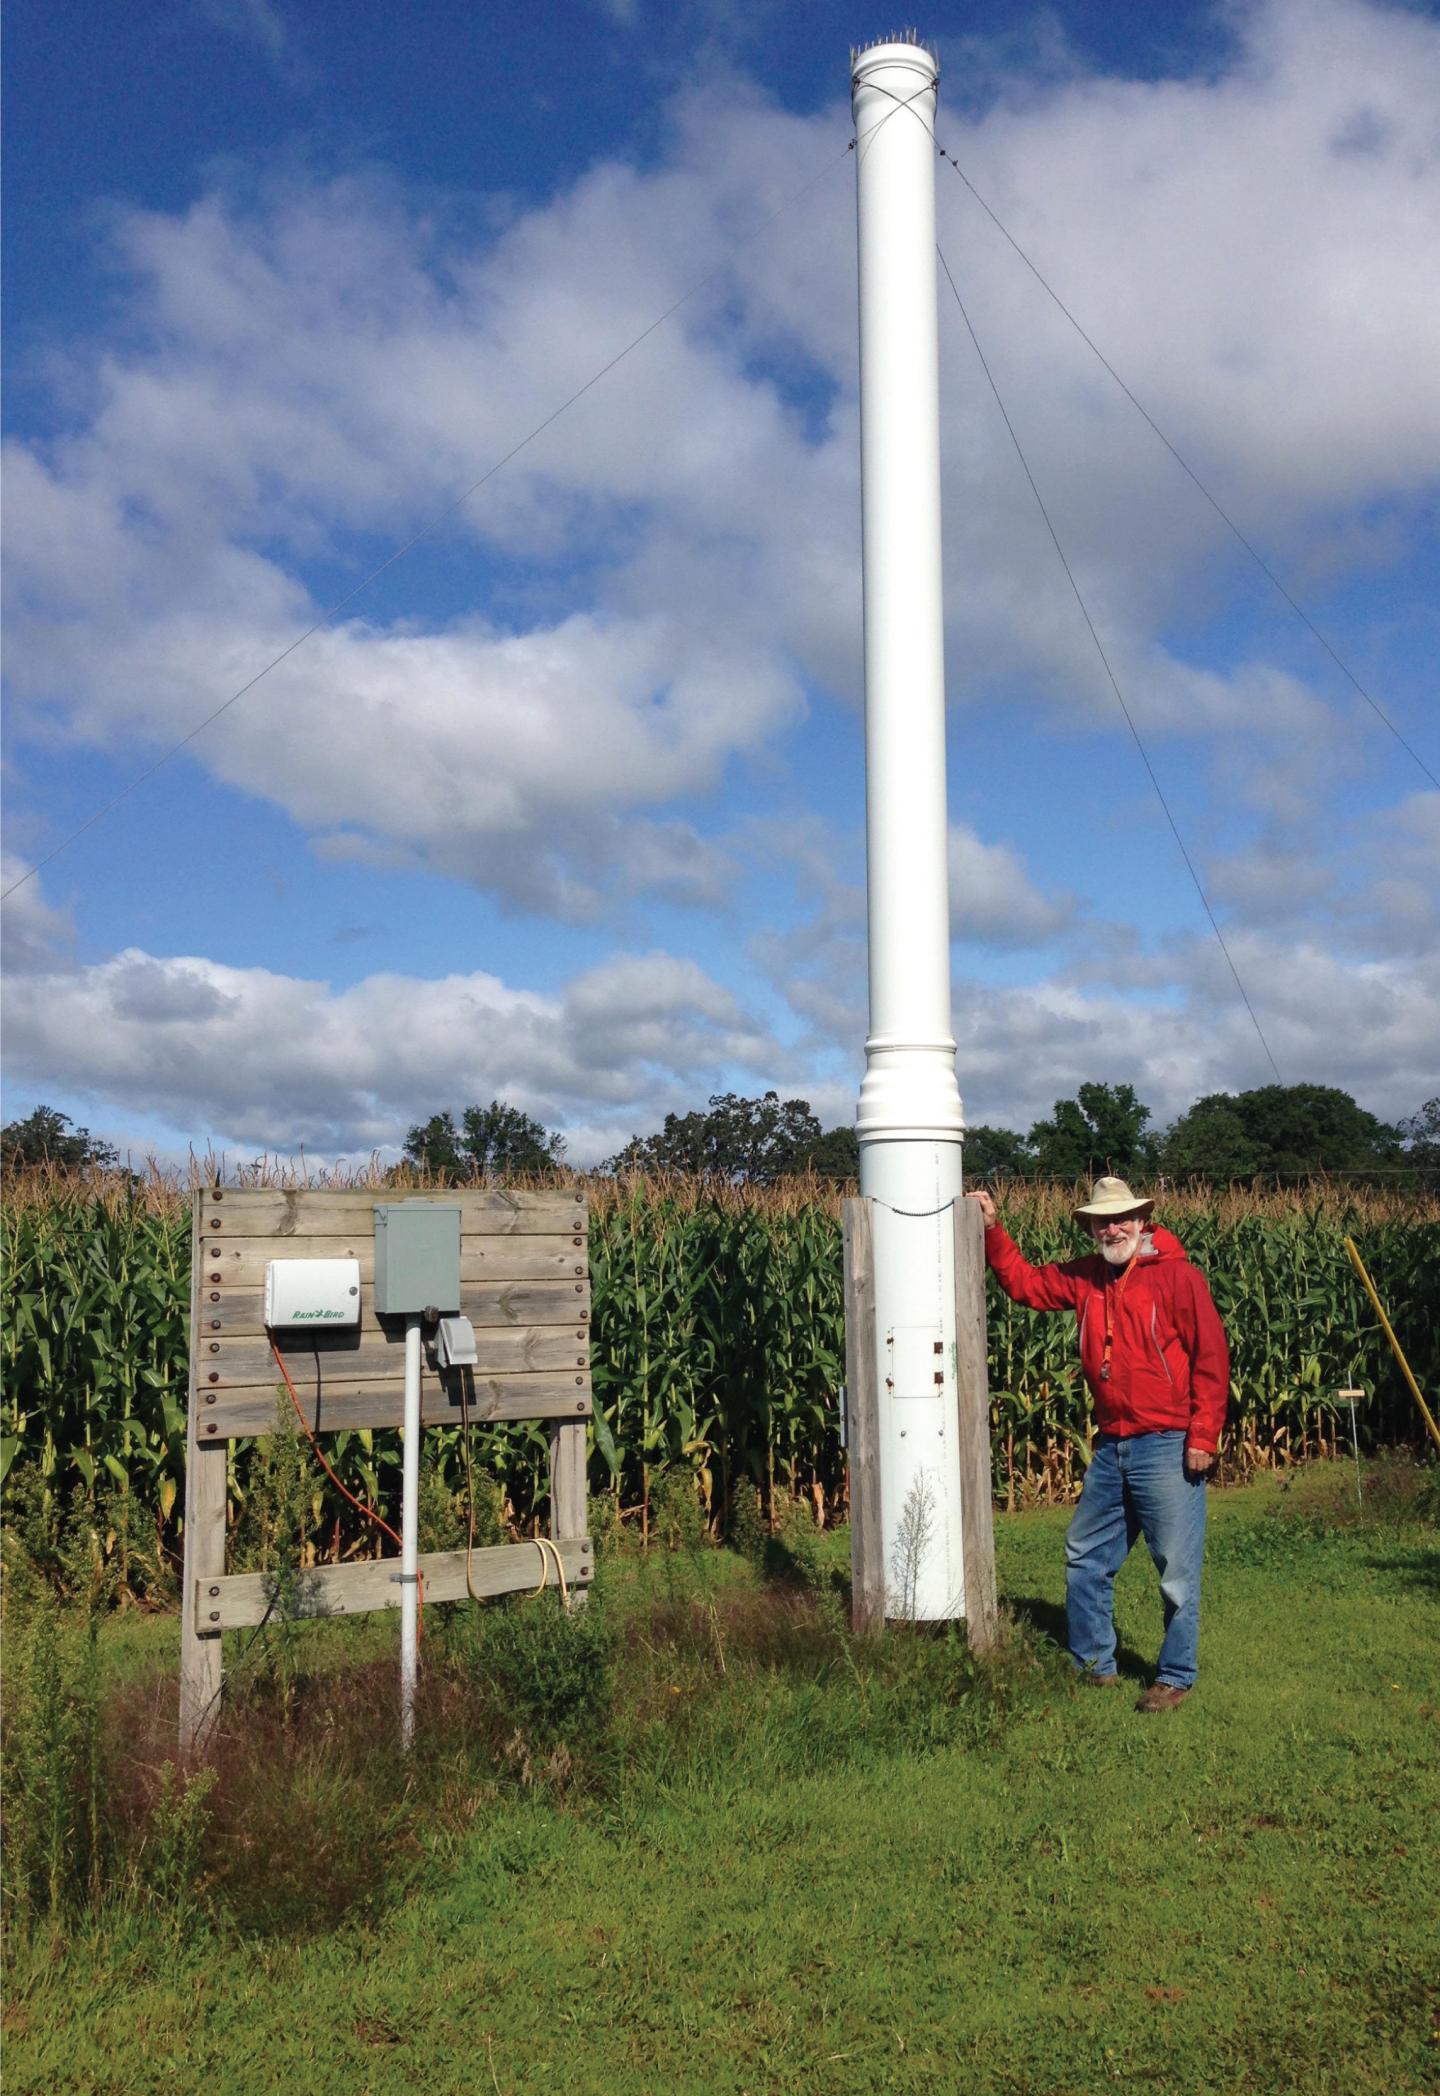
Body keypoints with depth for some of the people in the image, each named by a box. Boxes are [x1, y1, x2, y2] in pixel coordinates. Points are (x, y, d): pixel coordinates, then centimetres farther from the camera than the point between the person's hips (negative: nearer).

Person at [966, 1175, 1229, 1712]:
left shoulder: (1177, 1276, -10)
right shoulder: (1086, 1277, 8)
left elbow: (1212, 1358, -11)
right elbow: (1025, 1283, 17)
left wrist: (1203, 1436, -14)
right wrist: (992, 1231, 6)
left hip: (1169, 1447, -7)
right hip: (1111, 1447, 7)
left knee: (1177, 1572, 2)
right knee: (1085, 1556, 15)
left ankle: (1176, 1678, 18)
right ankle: (1094, 1664, 29)